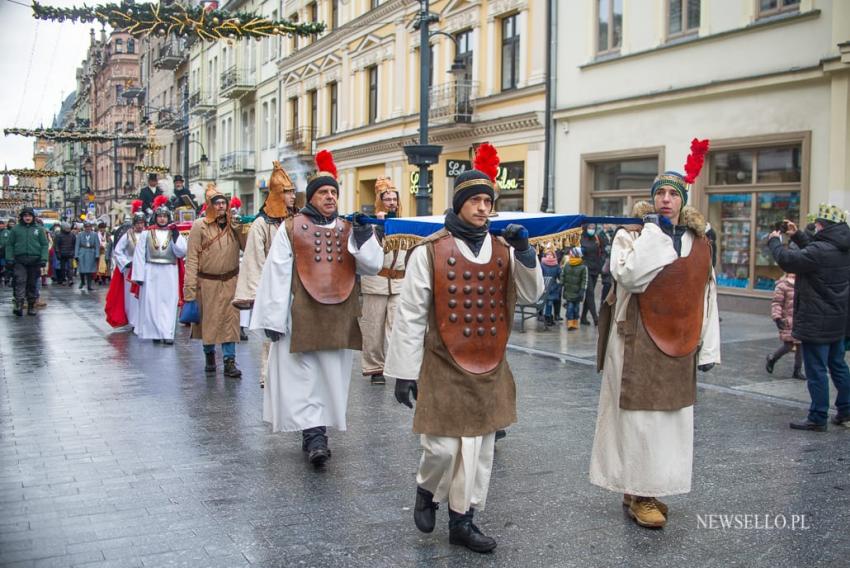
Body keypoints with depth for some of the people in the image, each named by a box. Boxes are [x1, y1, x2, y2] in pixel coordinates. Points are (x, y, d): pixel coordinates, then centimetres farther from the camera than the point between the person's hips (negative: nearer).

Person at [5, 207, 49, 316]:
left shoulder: (39, 229, 8)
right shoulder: (15, 229, 7)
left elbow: (44, 245, 5)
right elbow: (9, 245, 7)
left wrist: (44, 259, -5)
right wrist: (9, 259, -3)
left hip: (35, 261, 1)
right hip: (19, 261, -1)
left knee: (32, 284, 6)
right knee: (20, 281, -14)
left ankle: (31, 306, 14)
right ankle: (18, 305, -20)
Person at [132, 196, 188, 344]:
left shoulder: (175, 233, 8)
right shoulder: (146, 233, 4)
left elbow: (181, 253, -2)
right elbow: (139, 255, 1)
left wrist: (176, 237, -13)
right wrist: (139, 275, -5)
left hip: (169, 273, 1)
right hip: (151, 272, 0)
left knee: (168, 303, -3)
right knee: (151, 303, 2)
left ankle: (167, 333, -3)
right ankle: (155, 332, 11)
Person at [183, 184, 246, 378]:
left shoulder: (234, 225, 2)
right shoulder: (200, 226, -6)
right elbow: (192, 258, -8)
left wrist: (241, 228, -18)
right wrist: (190, 286, -13)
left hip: (230, 280, 2)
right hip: (207, 281, -1)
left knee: (230, 319, -1)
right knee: (208, 319, 10)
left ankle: (229, 361, 4)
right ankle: (209, 354, 30)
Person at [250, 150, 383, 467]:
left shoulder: (349, 230, 10)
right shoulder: (291, 229, 1)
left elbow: (374, 266, 4)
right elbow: (276, 274, -3)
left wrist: (364, 237, -11)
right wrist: (273, 318, -7)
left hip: (339, 319, 3)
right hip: (301, 317, -3)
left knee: (332, 376, 8)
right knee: (303, 376, -3)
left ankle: (315, 432, 22)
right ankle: (313, 433, 1)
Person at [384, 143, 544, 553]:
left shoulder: (503, 250, 5)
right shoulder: (430, 251, -9)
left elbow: (531, 295, 3)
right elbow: (410, 315, -8)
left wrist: (524, 252, -11)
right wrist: (404, 372, -9)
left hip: (490, 367, 5)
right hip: (443, 366, -4)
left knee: (479, 447, 10)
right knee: (443, 446, -4)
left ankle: (462, 521, 24)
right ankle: (427, 490, 29)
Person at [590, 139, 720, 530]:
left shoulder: (699, 244, 9)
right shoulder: (632, 236, -4)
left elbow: (707, 298, 11)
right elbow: (628, 275, -24)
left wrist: (707, 349, 8)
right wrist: (654, 231, -16)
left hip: (678, 345, 5)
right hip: (637, 344, -5)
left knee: (670, 418, 10)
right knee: (638, 417, -1)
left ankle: (649, 488, 24)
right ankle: (638, 495, 10)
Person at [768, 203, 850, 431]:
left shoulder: (821, 250, -24)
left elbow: (787, 259, -23)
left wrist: (774, 241, -6)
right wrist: (797, 235, 18)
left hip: (816, 323, -9)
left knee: (816, 371, -1)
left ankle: (818, 419, 6)